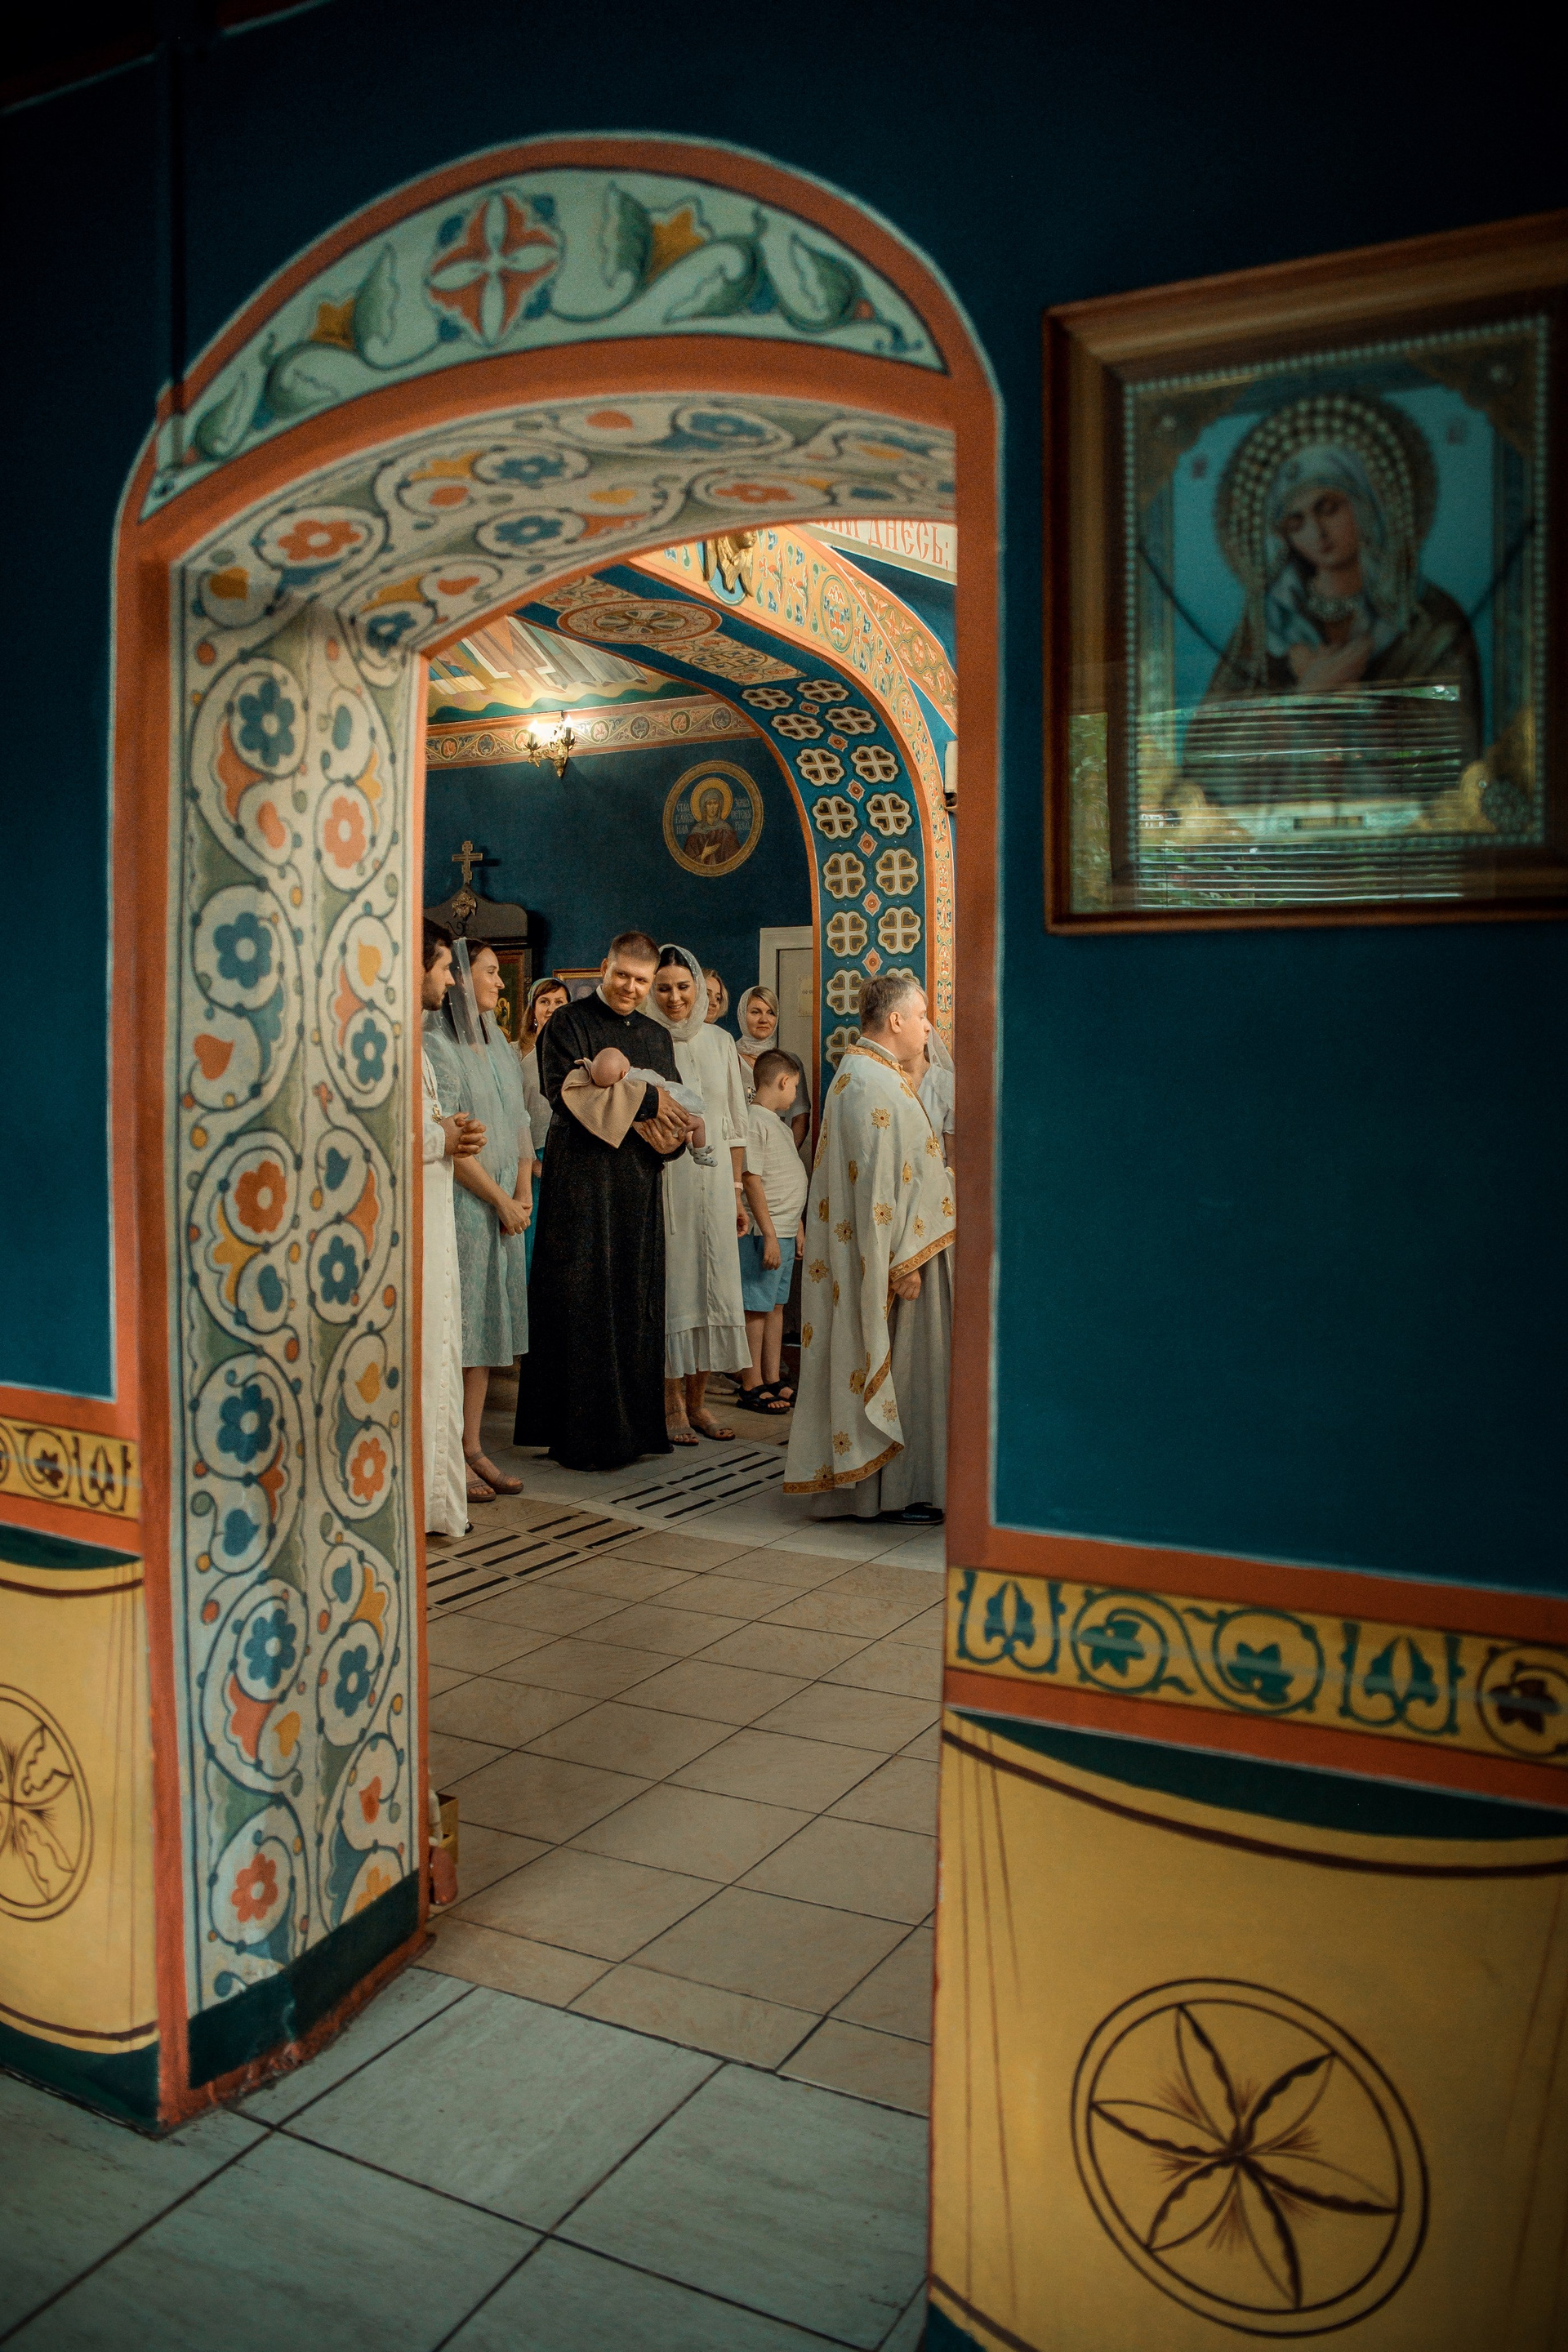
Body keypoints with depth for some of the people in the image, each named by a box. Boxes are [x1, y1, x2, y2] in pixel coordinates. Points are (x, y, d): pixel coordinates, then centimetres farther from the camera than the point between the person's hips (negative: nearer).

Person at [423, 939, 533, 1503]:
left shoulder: (498, 1043, 15)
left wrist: (524, 1190, 0)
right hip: (459, 1202, -8)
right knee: (454, 1327, -3)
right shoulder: (436, 1045, -10)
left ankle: (473, 1448, 17)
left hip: (502, 1207, 8)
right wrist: (501, 1198, -12)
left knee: (487, 1323, 9)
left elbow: (520, 1122, 15)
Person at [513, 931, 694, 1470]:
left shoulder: (656, 1036, 18)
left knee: (637, 1304, 6)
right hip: (582, 1180, -5)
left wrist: (667, 1131, -11)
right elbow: (564, 1089, -14)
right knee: (584, 1307, -5)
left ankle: (634, 1426, 13)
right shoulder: (570, 1023, 1)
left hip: (641, 1186, 6)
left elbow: (677, 1110, 13)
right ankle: (582, 1438, 0)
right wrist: (644, 1099, -12)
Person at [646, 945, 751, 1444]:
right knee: (670, 1284, -1)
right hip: (661, 1180, -4)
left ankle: (697, 1400, 16)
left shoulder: (720, 1042, 11)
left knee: (714, 1285, 5)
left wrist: (737, 1191, 11)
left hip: (713, 1180, 4)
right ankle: (672, 1403, 9)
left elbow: (735, 1125, 14)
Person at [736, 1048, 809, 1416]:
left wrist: (798, 1227, 23)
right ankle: (752, 1386, 4)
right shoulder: (754, 1121, -14)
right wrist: (769, 1236, -20)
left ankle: (774, 1381, 21)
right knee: (757, 1308, -3)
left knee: (776, 1306, 13)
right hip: (764, 1233, -10)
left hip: (785, 1231, 10)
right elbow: (752, 1180, -19)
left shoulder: (779, 1123, 17)